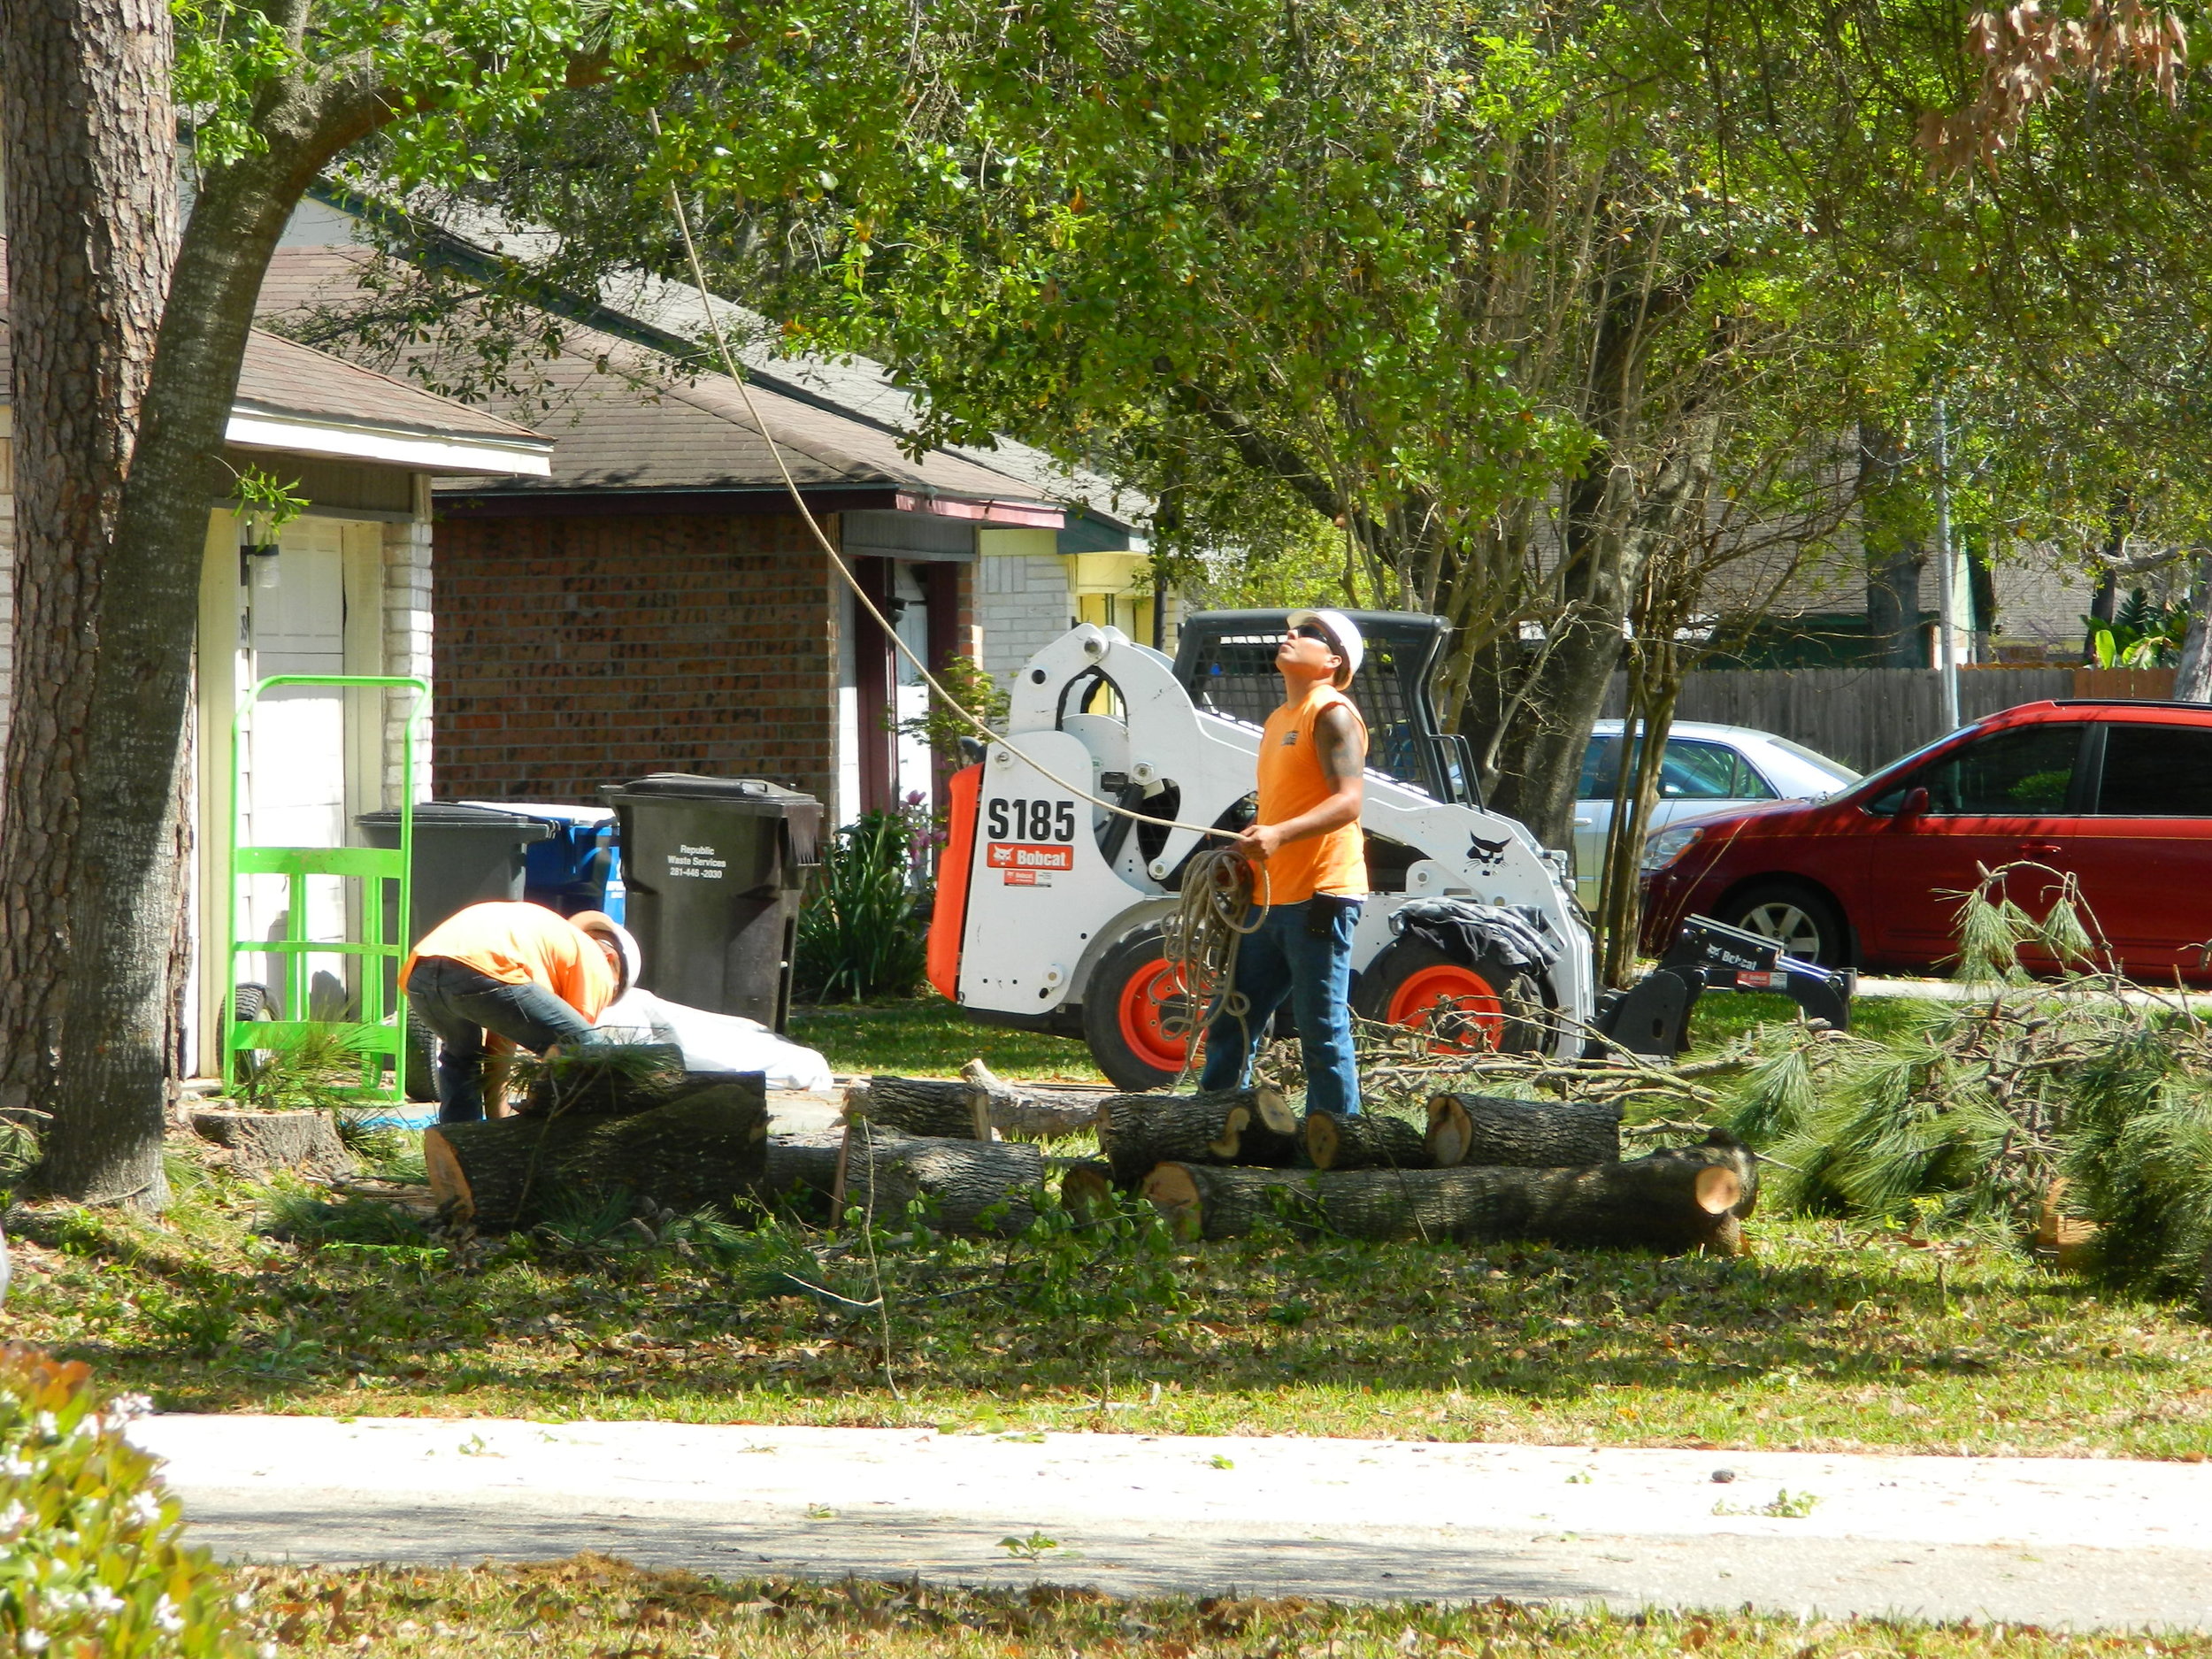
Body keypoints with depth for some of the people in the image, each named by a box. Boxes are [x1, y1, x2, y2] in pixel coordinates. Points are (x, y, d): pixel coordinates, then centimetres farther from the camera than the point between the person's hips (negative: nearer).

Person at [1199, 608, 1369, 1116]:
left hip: (1319, 897, -10)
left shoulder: (1333, 715, -7)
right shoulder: (1279, 720, 21)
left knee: (1323, 1035, -7)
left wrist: (1280, 836, -33)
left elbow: (1348, 802, -19)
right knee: (1230, 1028, 12)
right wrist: (1241, 856, 15)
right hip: (1271, 900, 10)